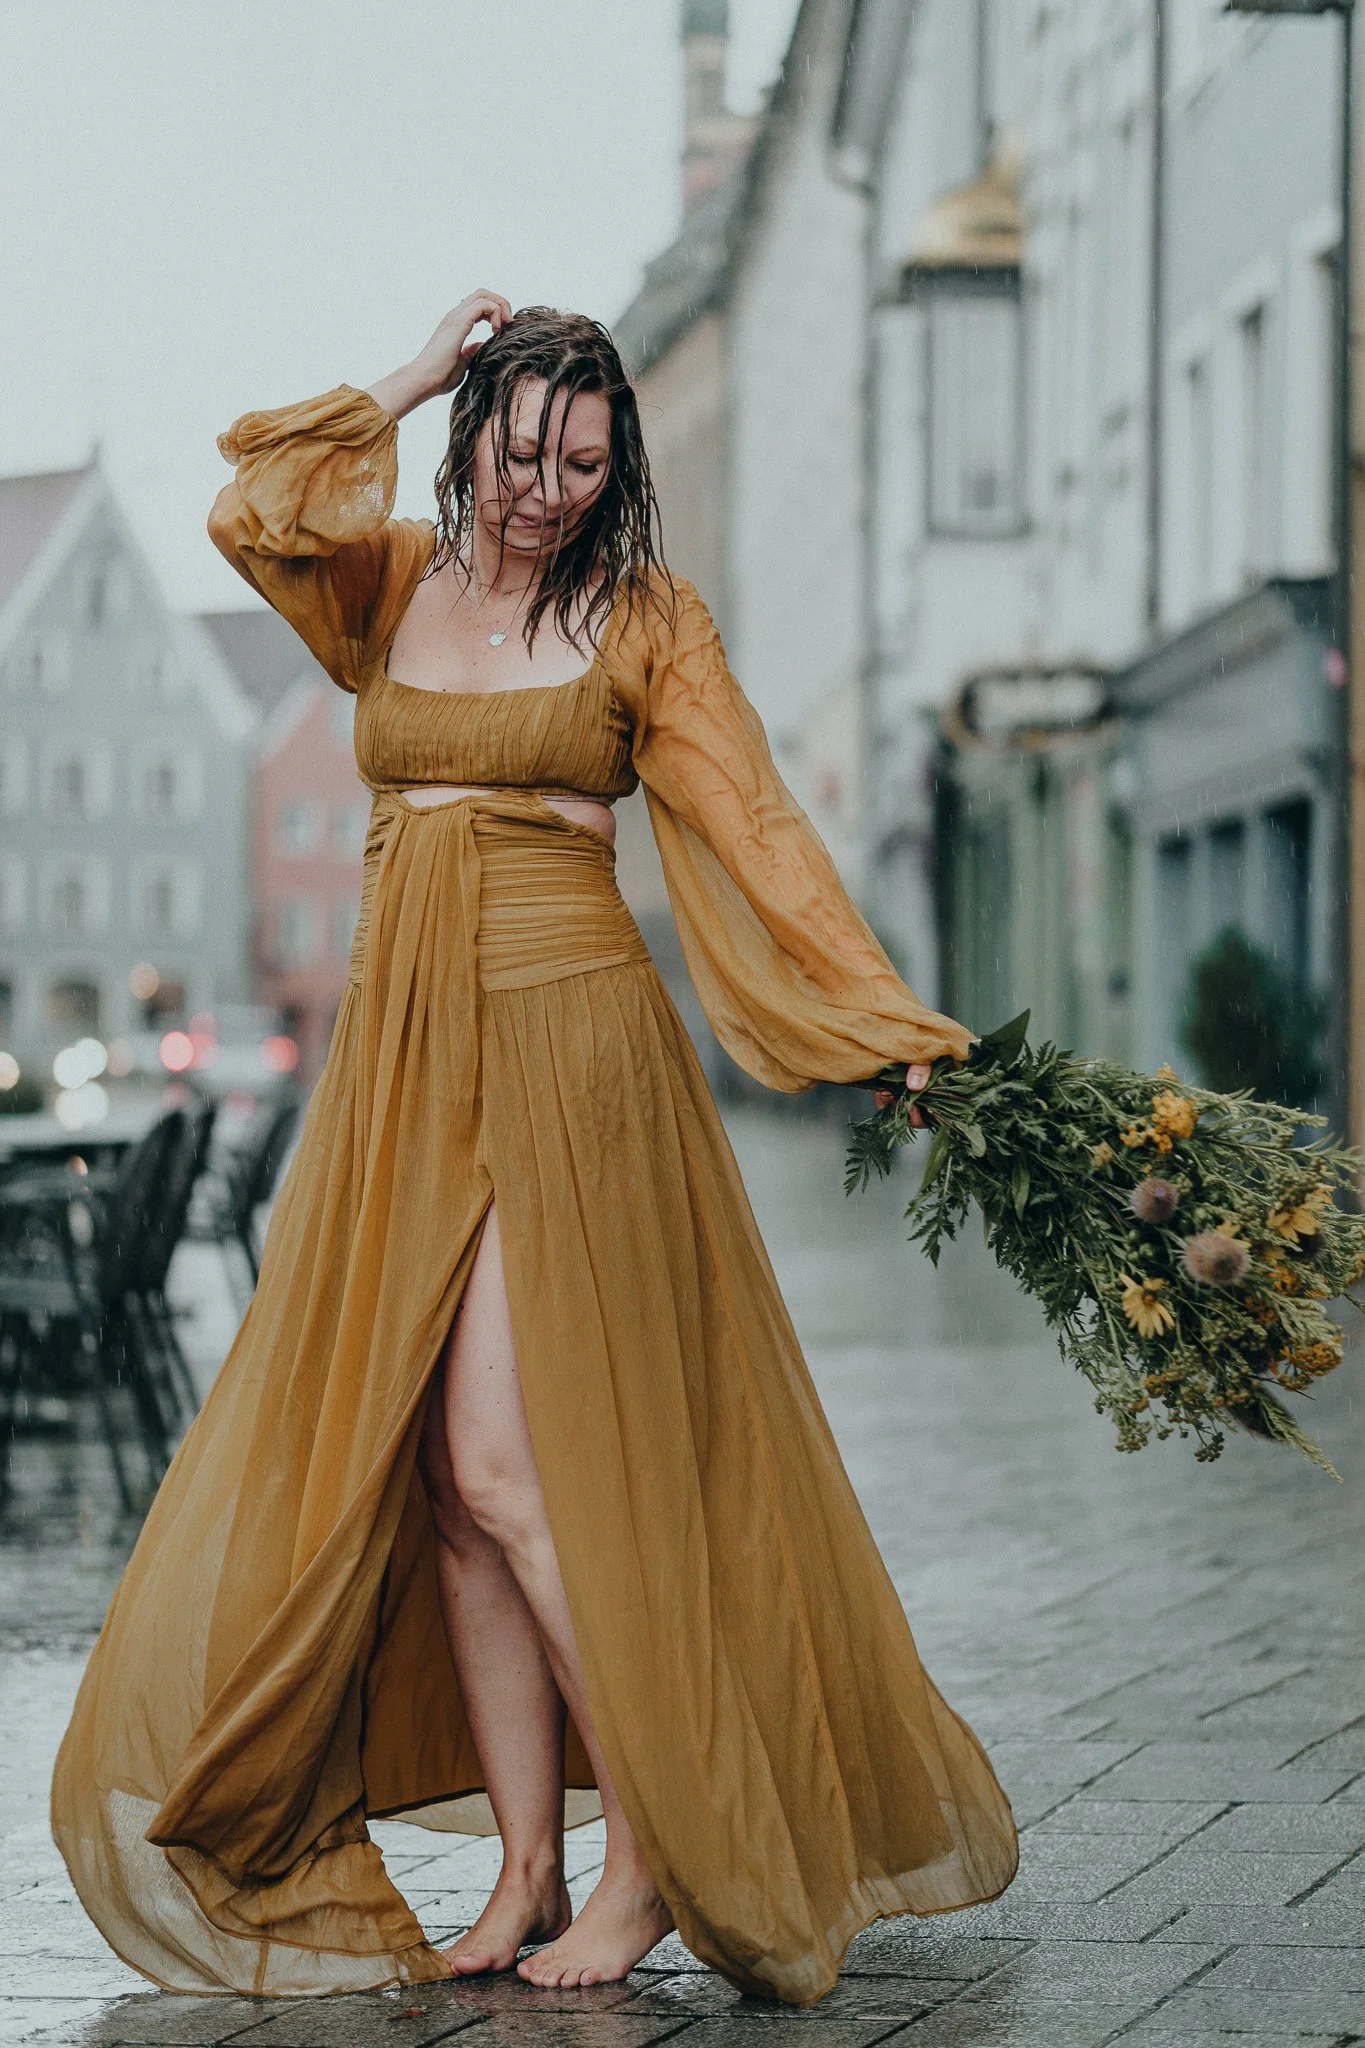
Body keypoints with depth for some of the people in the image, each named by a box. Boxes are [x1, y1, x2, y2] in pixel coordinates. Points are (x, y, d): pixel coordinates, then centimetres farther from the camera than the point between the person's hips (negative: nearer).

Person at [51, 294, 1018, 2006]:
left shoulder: (641, 620, 3)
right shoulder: (392, 586, 13)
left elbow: (749, 824, -1)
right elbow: (255, 517, -6)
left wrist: (892, 1026, -10)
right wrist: (411, 380, 1)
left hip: (563, 1044, -5)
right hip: (405, 1057, 5)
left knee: (505, 1463, -13)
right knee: (441, 1482, 2)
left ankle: (650, 1856, -3)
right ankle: (527, 1880, 8)